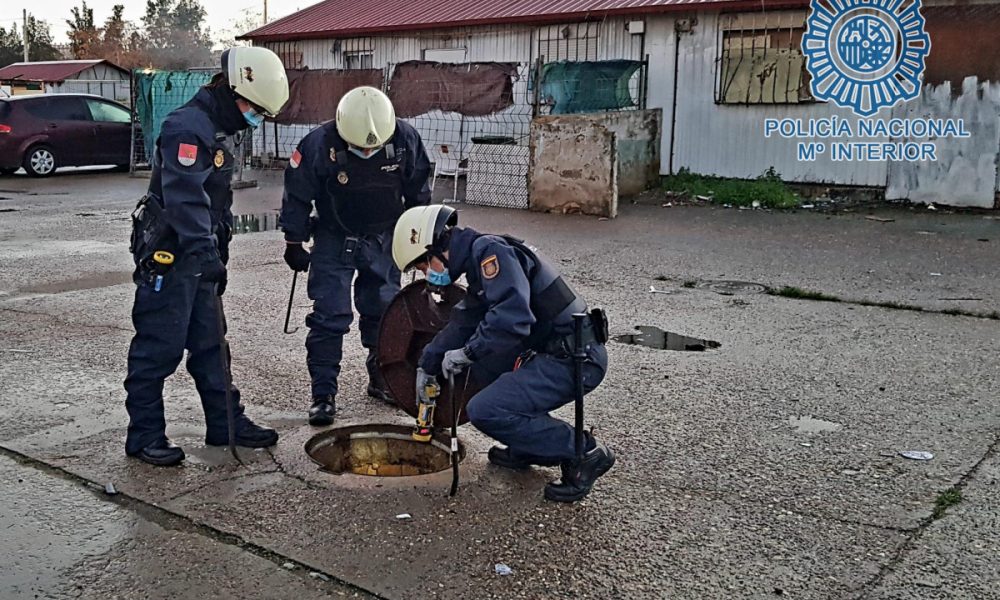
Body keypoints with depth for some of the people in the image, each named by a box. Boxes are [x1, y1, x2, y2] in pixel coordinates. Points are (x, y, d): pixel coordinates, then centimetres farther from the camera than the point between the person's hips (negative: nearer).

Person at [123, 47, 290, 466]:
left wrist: (219, 257, 23)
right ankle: (144, 435, 9)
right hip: (168, 256, -10)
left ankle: (225, 424, 24)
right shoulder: (188, 127, -18)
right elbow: (185, 198, -30)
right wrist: (206, 252, -37)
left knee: (210, 343, 14)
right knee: (159, 348, -2)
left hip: (199, 255, 10)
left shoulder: (224, 130, 14)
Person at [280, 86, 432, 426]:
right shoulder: (319, 144, -24)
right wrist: (294, 243, -5)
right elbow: (297, 196, -11)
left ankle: (382, 379, 28)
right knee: (329, 317, -6)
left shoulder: (405, 140, -16)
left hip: (384, 240, 3)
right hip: (334, 241, -2)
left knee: (384, 313, 12)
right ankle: (323, 394, 1)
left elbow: (418, 191, 1)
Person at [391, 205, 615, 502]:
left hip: (576, 358, -10)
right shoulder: (478, 258, 17)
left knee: (485, 411, -16)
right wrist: (427, 365, 33)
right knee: (481, 367, 22)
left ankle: (584, 451, -5)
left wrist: (467, 352, -14)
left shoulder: (490, 251, -15)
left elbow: (512, 318, -28)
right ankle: (530, 447, 23)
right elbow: (462, 321, 29)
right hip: (552, 352, 10)